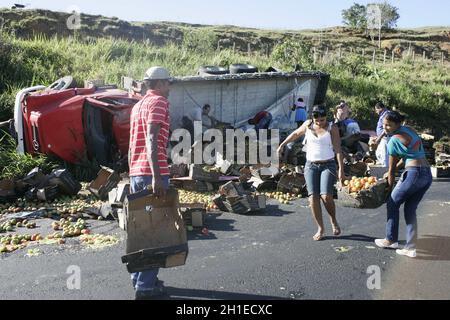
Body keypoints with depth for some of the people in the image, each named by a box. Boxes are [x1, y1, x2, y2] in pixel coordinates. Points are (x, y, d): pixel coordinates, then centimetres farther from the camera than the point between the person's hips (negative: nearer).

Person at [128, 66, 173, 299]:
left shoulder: (138, 105, 21)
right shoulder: (158, 102, -7)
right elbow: (152, 140, -21)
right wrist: (157, 177, -27)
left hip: (136, 173, 9)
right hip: (152, 173, -9)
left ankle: (139, 277, 25)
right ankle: (146, 286, 0)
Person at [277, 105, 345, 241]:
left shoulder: (332, 128, -5)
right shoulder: (308, 125, 4)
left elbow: (338, 149, -10)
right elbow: (295, 134, 21)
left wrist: (341, 169, -16)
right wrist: (282, 145, 25)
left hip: (328, 165, -3)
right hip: (311, 165, 3)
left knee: (326, 196, -17)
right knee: (313, 197, -7)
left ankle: (334, 221, 12)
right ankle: (321, 229, 5)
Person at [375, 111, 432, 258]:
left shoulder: (394, 140, -9)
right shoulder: (408, 130, 14)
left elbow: (391, 170, -1)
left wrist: (390, 187, 11)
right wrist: (391, 171, 26)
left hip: (414, 173, -8)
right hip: (428, 174, 8)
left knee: (393, 203, 10)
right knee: (410, 209, 13)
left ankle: (390, 240, 14)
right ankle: (411, 248, 12)